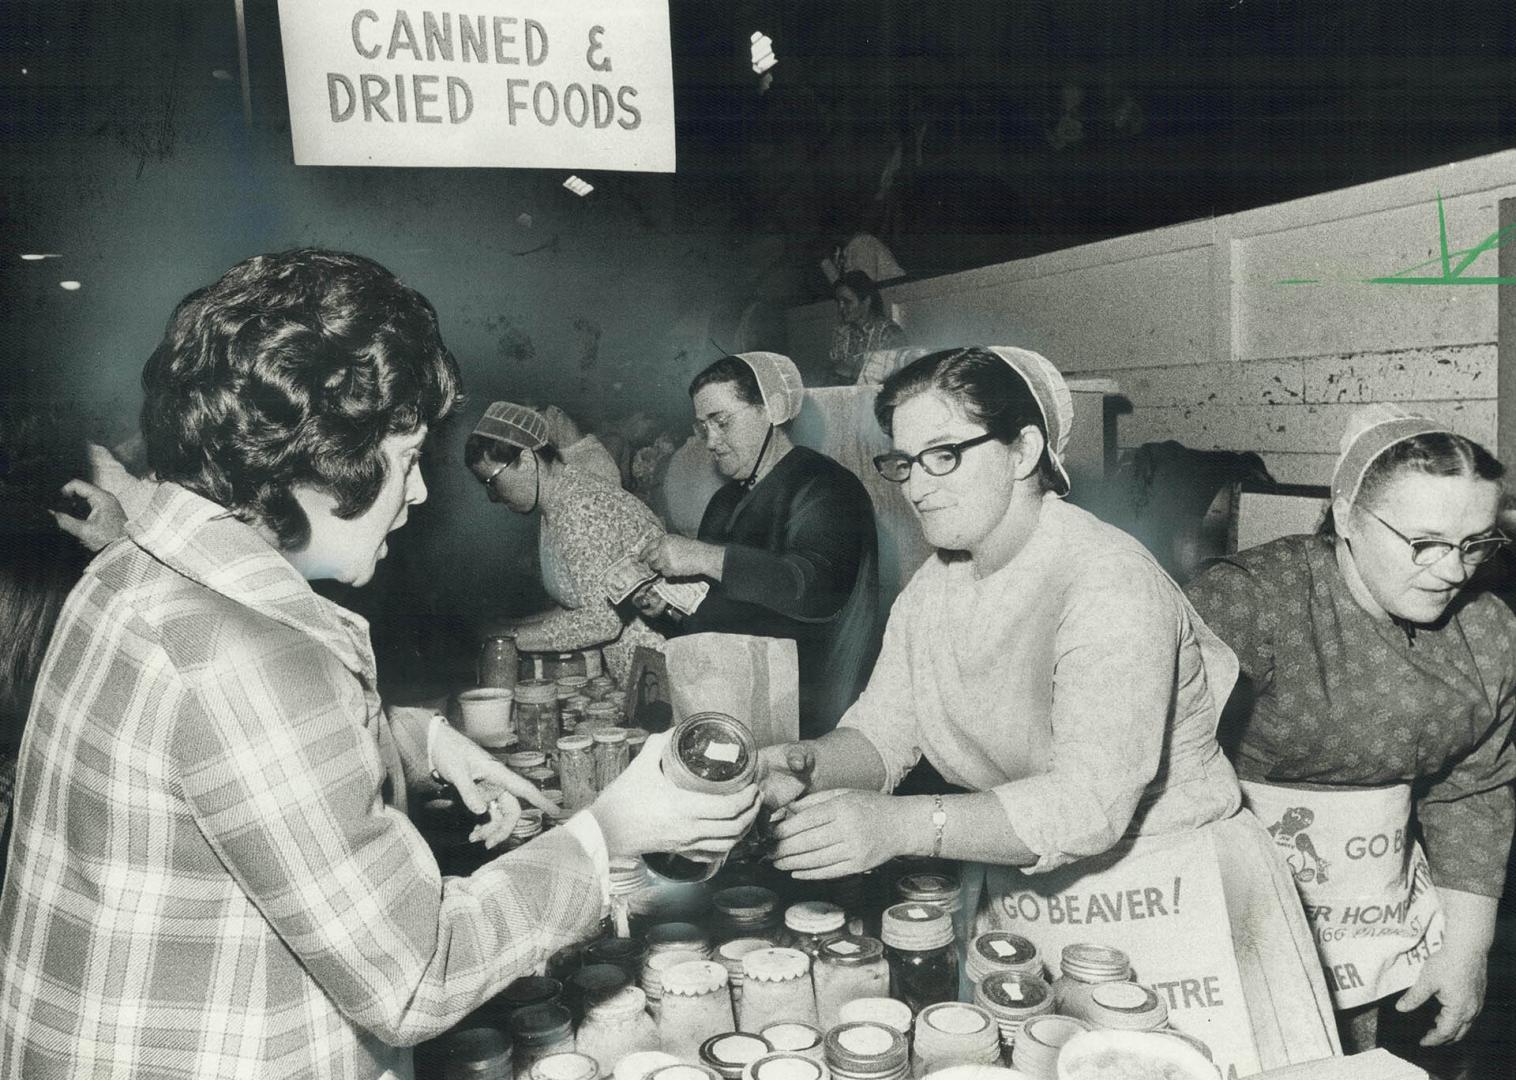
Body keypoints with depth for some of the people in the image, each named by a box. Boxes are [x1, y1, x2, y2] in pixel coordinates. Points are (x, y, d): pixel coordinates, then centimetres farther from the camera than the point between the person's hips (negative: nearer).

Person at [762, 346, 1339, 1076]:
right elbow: (882, 731, 0)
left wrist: (902, 824, -42)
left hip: (1161, 903, -6)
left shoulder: (1109, 585, -24)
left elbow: (1091, 803, -32)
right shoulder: (933, 589, 3)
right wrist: (812, 766, -22)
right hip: (1018, 898, 7)